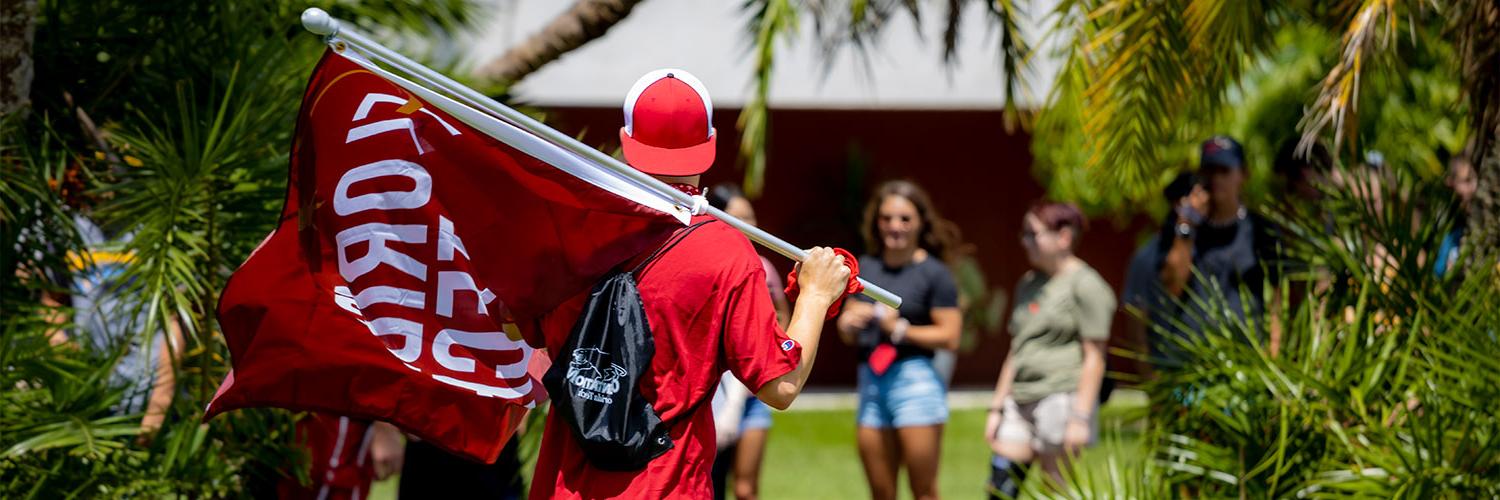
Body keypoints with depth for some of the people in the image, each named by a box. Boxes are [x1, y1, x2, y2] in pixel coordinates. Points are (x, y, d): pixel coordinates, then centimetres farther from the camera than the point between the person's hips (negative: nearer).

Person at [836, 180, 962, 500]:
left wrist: (900, 328, -17)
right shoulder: (866, 267, 14)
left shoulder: (933, 273, -3)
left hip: (915, 378, -6)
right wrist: (848, 324, -4)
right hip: (871, 381, 6)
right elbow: (849, 336, 18)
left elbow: (950, 336, -10)